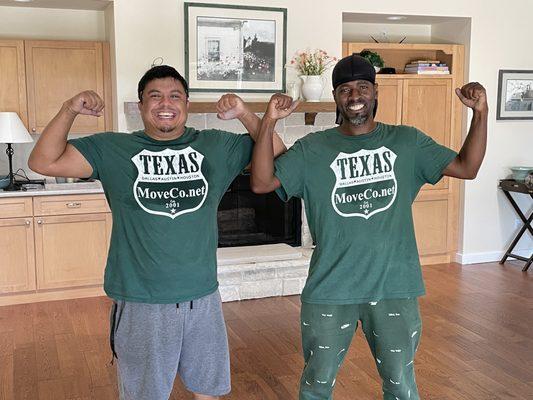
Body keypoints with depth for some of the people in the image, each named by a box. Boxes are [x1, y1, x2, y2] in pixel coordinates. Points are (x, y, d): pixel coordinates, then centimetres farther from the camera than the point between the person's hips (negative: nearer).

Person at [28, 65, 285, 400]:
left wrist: (244, 114, -10)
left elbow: (276, 151, 4)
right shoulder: (113, 149, -2)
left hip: (203, 297, 2)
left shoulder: (216, 146, 3)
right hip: (141, 305, -2)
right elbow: (43, 162, -5)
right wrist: (70, 110, -17)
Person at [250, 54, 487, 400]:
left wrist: (481, 113, -10)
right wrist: (269, 122, -20)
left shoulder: (407, 141, 3)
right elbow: (261, 183, -10)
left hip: (394, 286, 1)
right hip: (329, 290, -1)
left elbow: (467, 168, 3)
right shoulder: (313, 149, -2)